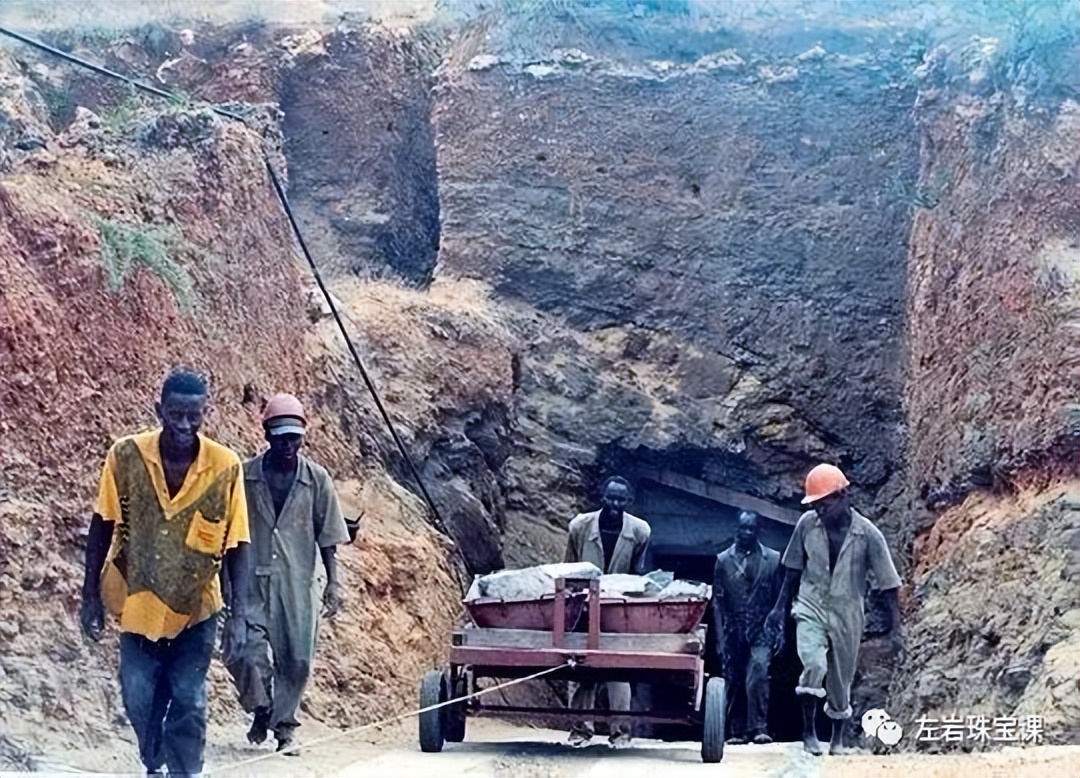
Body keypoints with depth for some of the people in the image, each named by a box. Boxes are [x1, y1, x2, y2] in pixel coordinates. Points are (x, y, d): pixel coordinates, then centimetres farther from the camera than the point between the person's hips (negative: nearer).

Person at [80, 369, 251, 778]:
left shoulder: (226, 467, -16)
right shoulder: (126, 455, -14)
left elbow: (236, 544, -9)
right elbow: (102, 527, -4)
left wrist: (239, 613, -12)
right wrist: (90, 596, -2)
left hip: (195, 607, -1)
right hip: (136, 602, 2)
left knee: (188, 702, 4)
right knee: (139, 699, 11)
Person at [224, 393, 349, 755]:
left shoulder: (317, 479, 1)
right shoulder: (245, 476, 0)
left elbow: (327, 536, 5)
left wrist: (333, 582, -1)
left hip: (298, 581, 1)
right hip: (254, 579, -1)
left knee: (296, 660, 3)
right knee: (245, 650, -14)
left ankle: (284, 727, 22)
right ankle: (261, 709, 14)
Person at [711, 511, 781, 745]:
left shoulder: (773, 559, 7)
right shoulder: (723, 560, 7)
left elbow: (780, 599, 8)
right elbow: (717, 601, 5)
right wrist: (720, 637, -1)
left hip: (760, 631, -2)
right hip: (733, 631, 2)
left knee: (758, 674, -20)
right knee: (734, 683, 5)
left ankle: (759, 728, -17)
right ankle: (738, 731, 15)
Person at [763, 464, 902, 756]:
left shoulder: (867, 534, -11)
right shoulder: (807, 524, -5)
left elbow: (888, 584, -6)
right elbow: (793, 570, 9)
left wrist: (895, 626, -9)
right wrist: (779, 608, 11)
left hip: (846, 615, 0)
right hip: (811, 608, 0)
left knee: (840, 681, 10)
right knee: (814, 666, -23)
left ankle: (838, 737, 35)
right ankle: (808, 731, -5)